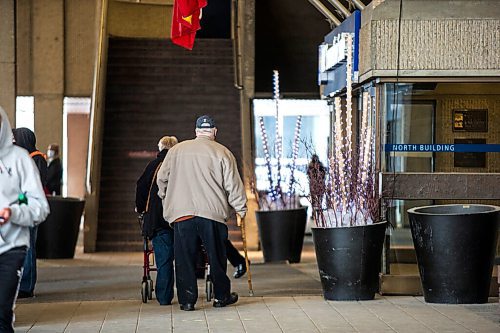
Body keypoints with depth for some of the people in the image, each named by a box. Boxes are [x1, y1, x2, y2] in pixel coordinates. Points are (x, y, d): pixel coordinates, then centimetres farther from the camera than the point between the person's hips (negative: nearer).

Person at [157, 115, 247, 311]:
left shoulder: (177, 150, 10)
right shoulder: (222, 153, 1)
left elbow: (162, 178, 14)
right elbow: (233, 185, 0)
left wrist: (165, 199, 29)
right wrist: (241, 209, 9)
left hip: (181, 213, 1)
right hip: (212, 213, -1)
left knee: (185, 258, 5)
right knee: (217, 256, 10)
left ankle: (187, 299, 4)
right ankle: (221, 296, 19)